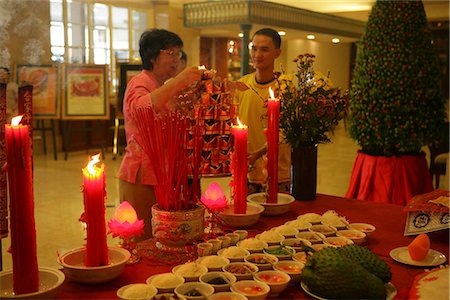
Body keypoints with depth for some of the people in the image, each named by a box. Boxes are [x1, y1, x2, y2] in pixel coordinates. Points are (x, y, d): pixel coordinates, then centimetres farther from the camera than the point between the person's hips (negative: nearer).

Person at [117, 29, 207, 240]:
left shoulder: (165, 88, 19)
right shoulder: (139, 84, -9)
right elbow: (140, 108, -34)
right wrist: (177, 82, -38)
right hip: (141, 177, -8)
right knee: (142, 241, -2)